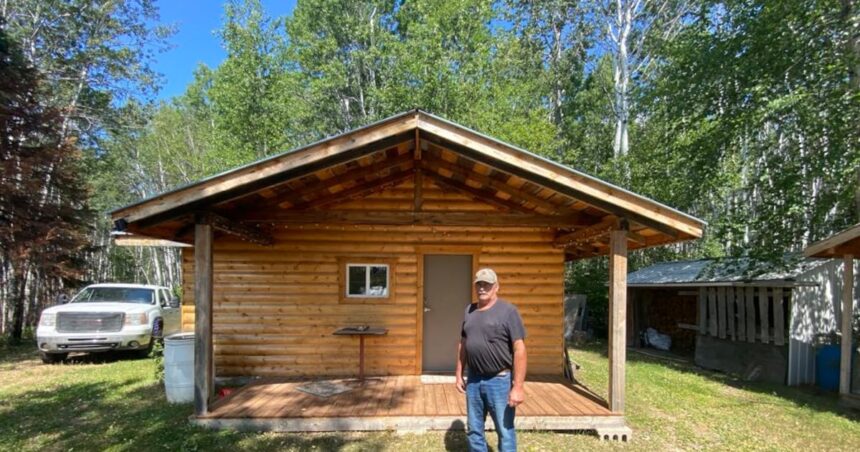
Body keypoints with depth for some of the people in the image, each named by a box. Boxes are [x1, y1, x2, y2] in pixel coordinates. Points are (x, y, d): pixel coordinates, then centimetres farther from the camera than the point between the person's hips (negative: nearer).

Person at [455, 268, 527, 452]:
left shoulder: (508, 311, -11)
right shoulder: (469, 311, 8)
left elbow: (519, 349, -15)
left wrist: (518, 386, -19)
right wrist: (459, 374, 14)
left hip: (499, 381, -6)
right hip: (473, 380, 6)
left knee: (505, 432, 5)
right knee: (474, 430, 16)